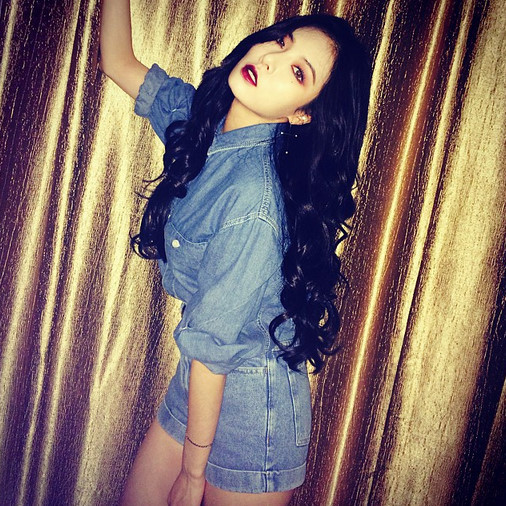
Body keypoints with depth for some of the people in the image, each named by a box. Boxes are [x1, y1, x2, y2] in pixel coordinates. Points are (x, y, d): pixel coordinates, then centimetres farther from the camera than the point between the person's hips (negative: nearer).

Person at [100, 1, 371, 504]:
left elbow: (213, 342, -22)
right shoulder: (202, 120, -6)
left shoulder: (257, 196, -29)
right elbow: (118, 61, 9)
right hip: (198, 379, 7)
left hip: (252, 405, -7)